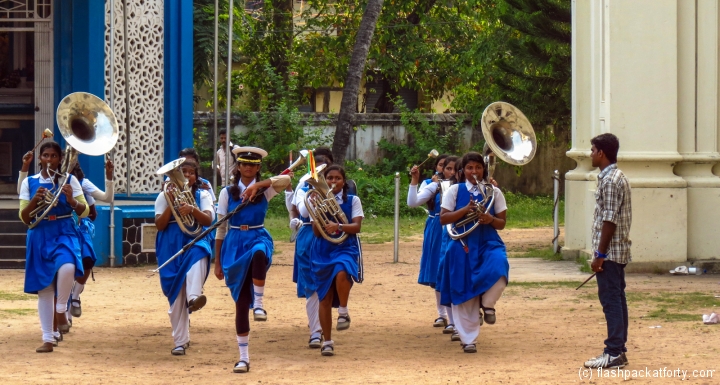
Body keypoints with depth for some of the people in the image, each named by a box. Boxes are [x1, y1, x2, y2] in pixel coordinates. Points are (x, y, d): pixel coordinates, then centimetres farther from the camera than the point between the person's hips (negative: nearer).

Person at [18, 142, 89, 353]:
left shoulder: (69, 180, 3)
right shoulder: (30, 183, 6)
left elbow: (84, 212, 1)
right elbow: (24, 218, 4)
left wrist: (71, 200, -18)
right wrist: (35, 200, -14)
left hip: (65, 233, -2)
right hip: (40, 236, 2)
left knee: (67, 266, -33)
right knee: (43, 287, 1)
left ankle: (61, 310, -8)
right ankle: (48, 339, 8)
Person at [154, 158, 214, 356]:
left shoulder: (202, 195, 9)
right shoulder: (165, 196, 9)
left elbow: (208, 220, -7)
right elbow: (159, 225, -2)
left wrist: (192, 209, -25)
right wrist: (172, 205, -14)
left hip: (194, 241, -1)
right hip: (171, 246, 1)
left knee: (199, 254, -39)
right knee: (175, 295, -2)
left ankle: (194, 297, -56)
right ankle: (180, 341, 6)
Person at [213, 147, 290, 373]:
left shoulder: (264, 190, 2)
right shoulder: (227, 193, 5)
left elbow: (286, 179, -19)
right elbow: (220, 228, 8)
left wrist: (257, 185, -28)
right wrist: (217, 261, 6)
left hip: (258, 238, -1)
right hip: (234, 243, 1)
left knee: (259, 254, -42)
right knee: (241, 301, 0)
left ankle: (259, 303, -27)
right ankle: (244, 357, 7)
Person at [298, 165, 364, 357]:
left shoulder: (353, 200, 4)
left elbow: (356, 227, -7)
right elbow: (316, 232, 0)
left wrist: (338, 226, -24)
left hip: (346, 248, -2)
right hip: (323, 251, 2)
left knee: (341, 274, -36)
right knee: (325, 298, 1)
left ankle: (343, 311, -12)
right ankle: (327, 341, 11)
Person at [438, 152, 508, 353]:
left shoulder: (494, 192, 7)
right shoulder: (455, 190, 4)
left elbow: (501, 223, 6)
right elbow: (443, 219, -4)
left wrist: (490, 219, -15)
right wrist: (465, 209, -16)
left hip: (488, 243, 1)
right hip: (463, 245, 0)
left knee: (499, 270, -31)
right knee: (464, 294, -1)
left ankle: (487, 302, -2)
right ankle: (468, 340, 9)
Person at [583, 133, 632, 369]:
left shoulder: (610, 180, -16)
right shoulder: (617, 177, 16)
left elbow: (610, 221, -20)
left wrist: (600, 254, -19)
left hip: (610, 251, -10)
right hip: (618, 251, 10)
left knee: (611, 300, -9)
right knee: (616, 299, 11)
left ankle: (614, 353, -9)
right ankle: (618, 350, 15)